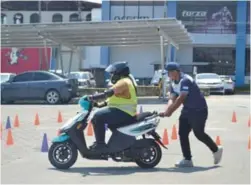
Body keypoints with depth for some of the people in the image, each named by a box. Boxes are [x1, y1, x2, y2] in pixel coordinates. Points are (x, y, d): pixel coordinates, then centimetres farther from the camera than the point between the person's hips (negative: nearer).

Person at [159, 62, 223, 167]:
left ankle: (216, 150, 21)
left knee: (199, 134, -3)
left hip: (199, 110, -9)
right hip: (187, 110, 9)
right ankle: (187, 159, 5)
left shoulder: (185, 80, -23)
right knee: (182, 134, 1)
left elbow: (180, 99, -30)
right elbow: (172, 99, -3)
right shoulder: (173, 84, 6)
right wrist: (167, 111, -21)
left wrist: (170, 112, -32)